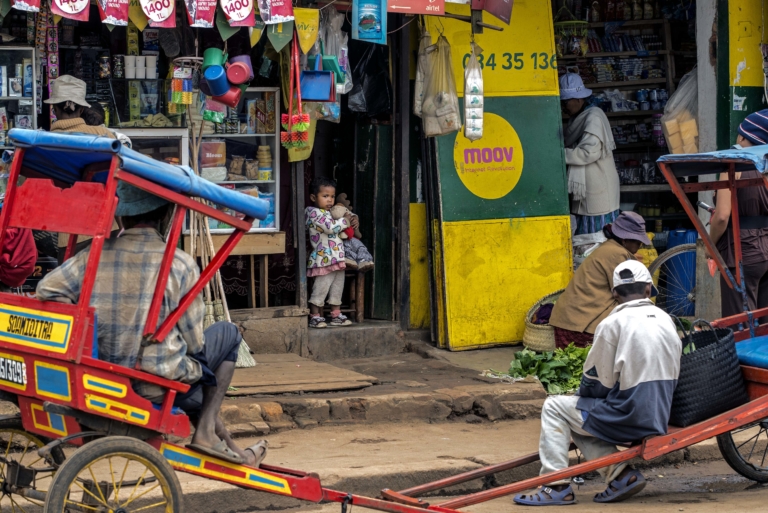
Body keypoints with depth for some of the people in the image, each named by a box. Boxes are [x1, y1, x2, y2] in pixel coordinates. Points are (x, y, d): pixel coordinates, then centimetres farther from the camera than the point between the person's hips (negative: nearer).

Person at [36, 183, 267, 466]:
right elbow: (194, 340, -6)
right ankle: (207, 431, 15)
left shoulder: (96, 255, -1)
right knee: (228, 334, 22)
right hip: (161, 384, -5)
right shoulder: (180, 264, -11)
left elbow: (46, 289, -7)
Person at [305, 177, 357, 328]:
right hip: (324, 259, -10)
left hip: (337, 258, 10)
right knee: (321, 288, -4)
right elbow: (330, 227, -22)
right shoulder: (315, 213, -12)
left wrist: (349, 225, 10)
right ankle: (315, 316, 3)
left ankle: (336, 315, 21)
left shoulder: (328, 213, 18)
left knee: (337, 288, 13)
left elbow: (335, 230, 29)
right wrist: (345, 221, -8)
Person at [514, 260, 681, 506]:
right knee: (579, 420, 24)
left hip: (626, 420, -7)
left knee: (554, 408, 10)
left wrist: (583, 394, 16)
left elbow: (597, 382, -7)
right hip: (659, 419, 7)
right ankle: (620, 474, 8)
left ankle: (557, 486, 2)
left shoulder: (612, 324, -11)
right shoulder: (666, 321, 8)